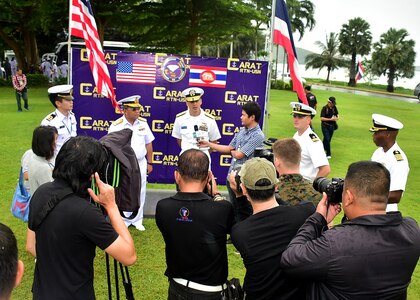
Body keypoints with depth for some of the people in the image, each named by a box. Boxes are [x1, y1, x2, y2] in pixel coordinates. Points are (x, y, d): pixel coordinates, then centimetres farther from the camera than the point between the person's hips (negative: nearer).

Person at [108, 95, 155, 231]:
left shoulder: (143, 123, 1)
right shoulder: (116, 126, -10)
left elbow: (148, 144, 8)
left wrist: (149, 163, 8)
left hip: (141, 163, 3)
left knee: (140, 192, 10)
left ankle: (137, 220, 25)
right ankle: (123, 220, 22)